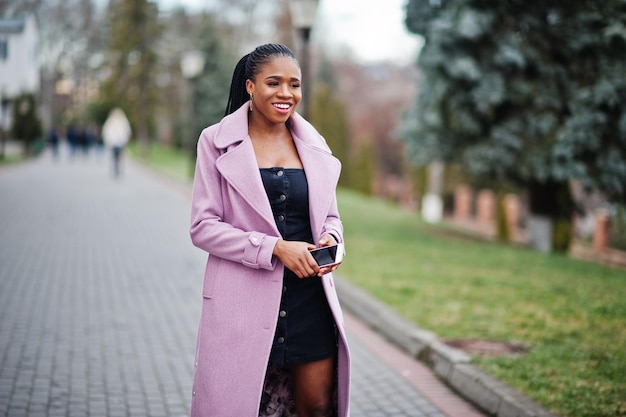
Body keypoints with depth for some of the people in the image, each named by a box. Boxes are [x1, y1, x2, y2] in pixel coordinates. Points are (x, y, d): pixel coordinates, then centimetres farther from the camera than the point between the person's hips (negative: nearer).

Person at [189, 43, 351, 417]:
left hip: (310, 299, 3)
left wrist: (331, 240, -7)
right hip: (244, 299, -3)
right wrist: (275, 248, -17)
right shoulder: (217, 142, -2)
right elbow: (203, 227, -7)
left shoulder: (314, 145, 10)